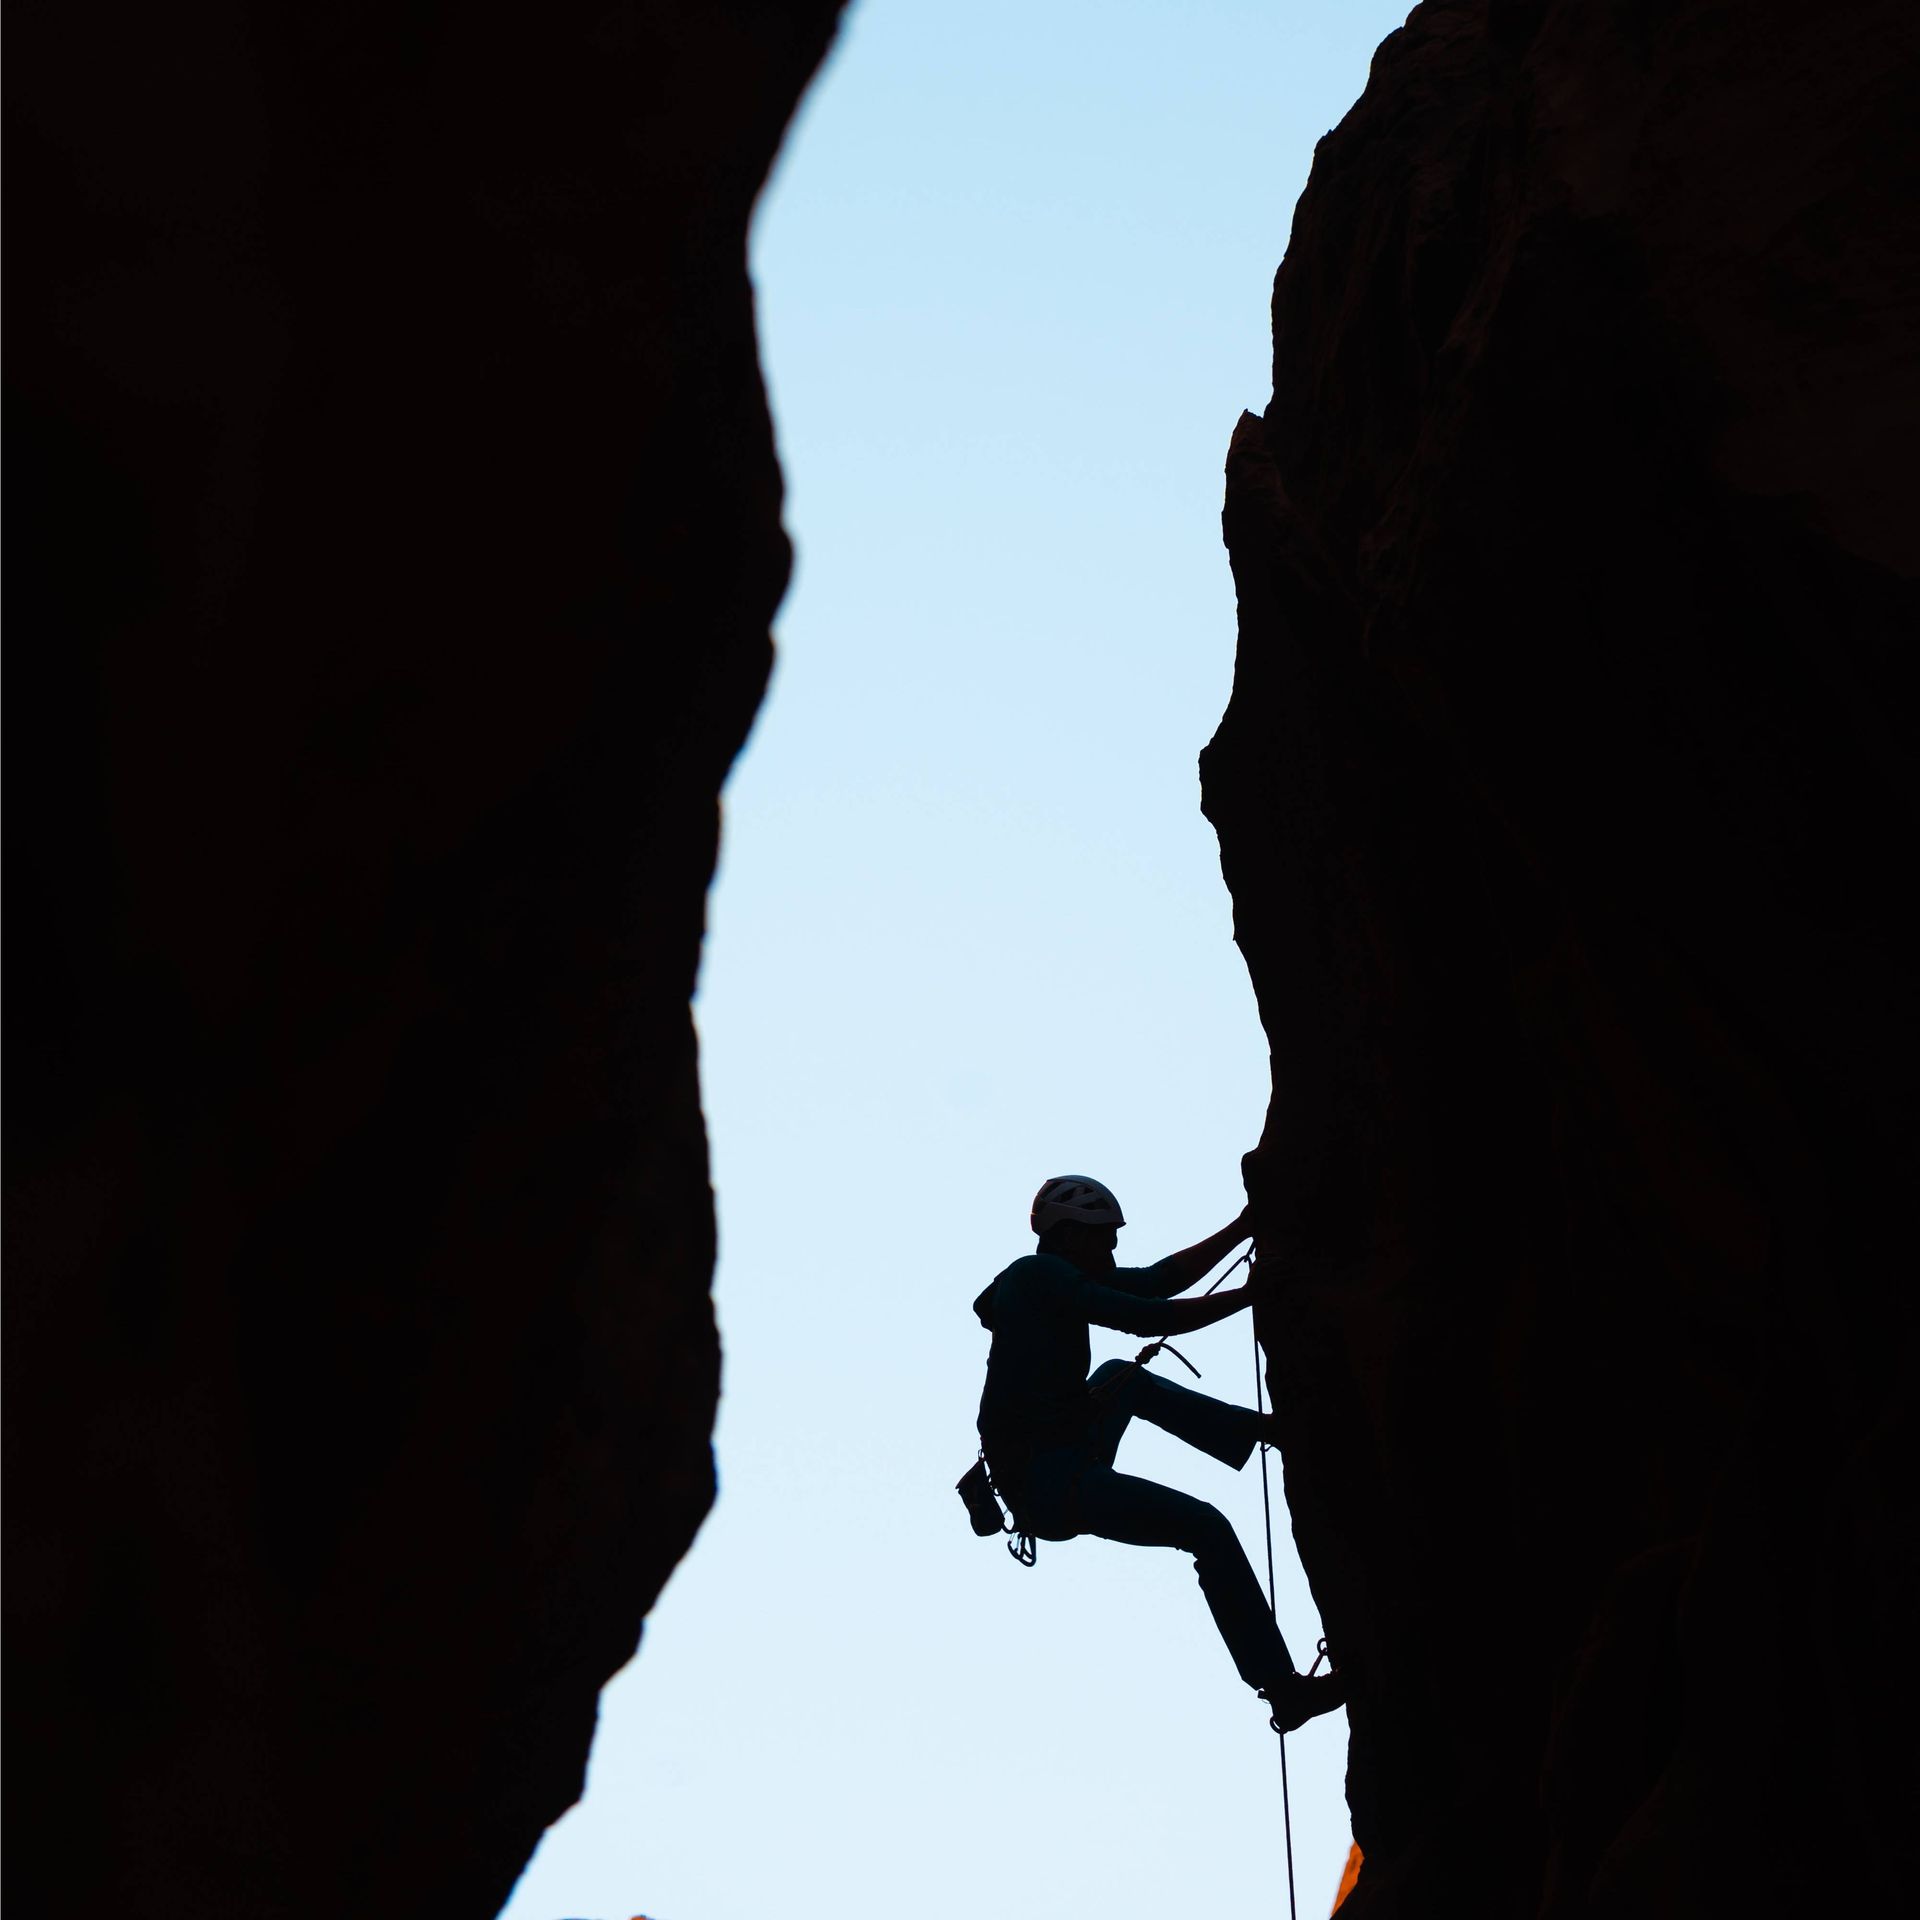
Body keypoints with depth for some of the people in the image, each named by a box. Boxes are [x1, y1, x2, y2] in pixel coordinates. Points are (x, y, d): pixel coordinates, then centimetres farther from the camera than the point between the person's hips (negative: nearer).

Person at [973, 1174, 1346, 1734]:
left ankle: (1262, 1428, 30)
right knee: (1208, 1529, -14)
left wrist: (1243, 1229, 14)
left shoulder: (1058, 1278, 14)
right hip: (1047, 1483, -10)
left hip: (1051, 1470, 10)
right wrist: (1256, 1294, -16)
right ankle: (1284, 1689, -12)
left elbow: (1163, 1278, 16)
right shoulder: (1041, 1276, -13)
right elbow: (1149, 1319, -21)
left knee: (1123, 1378, 28)